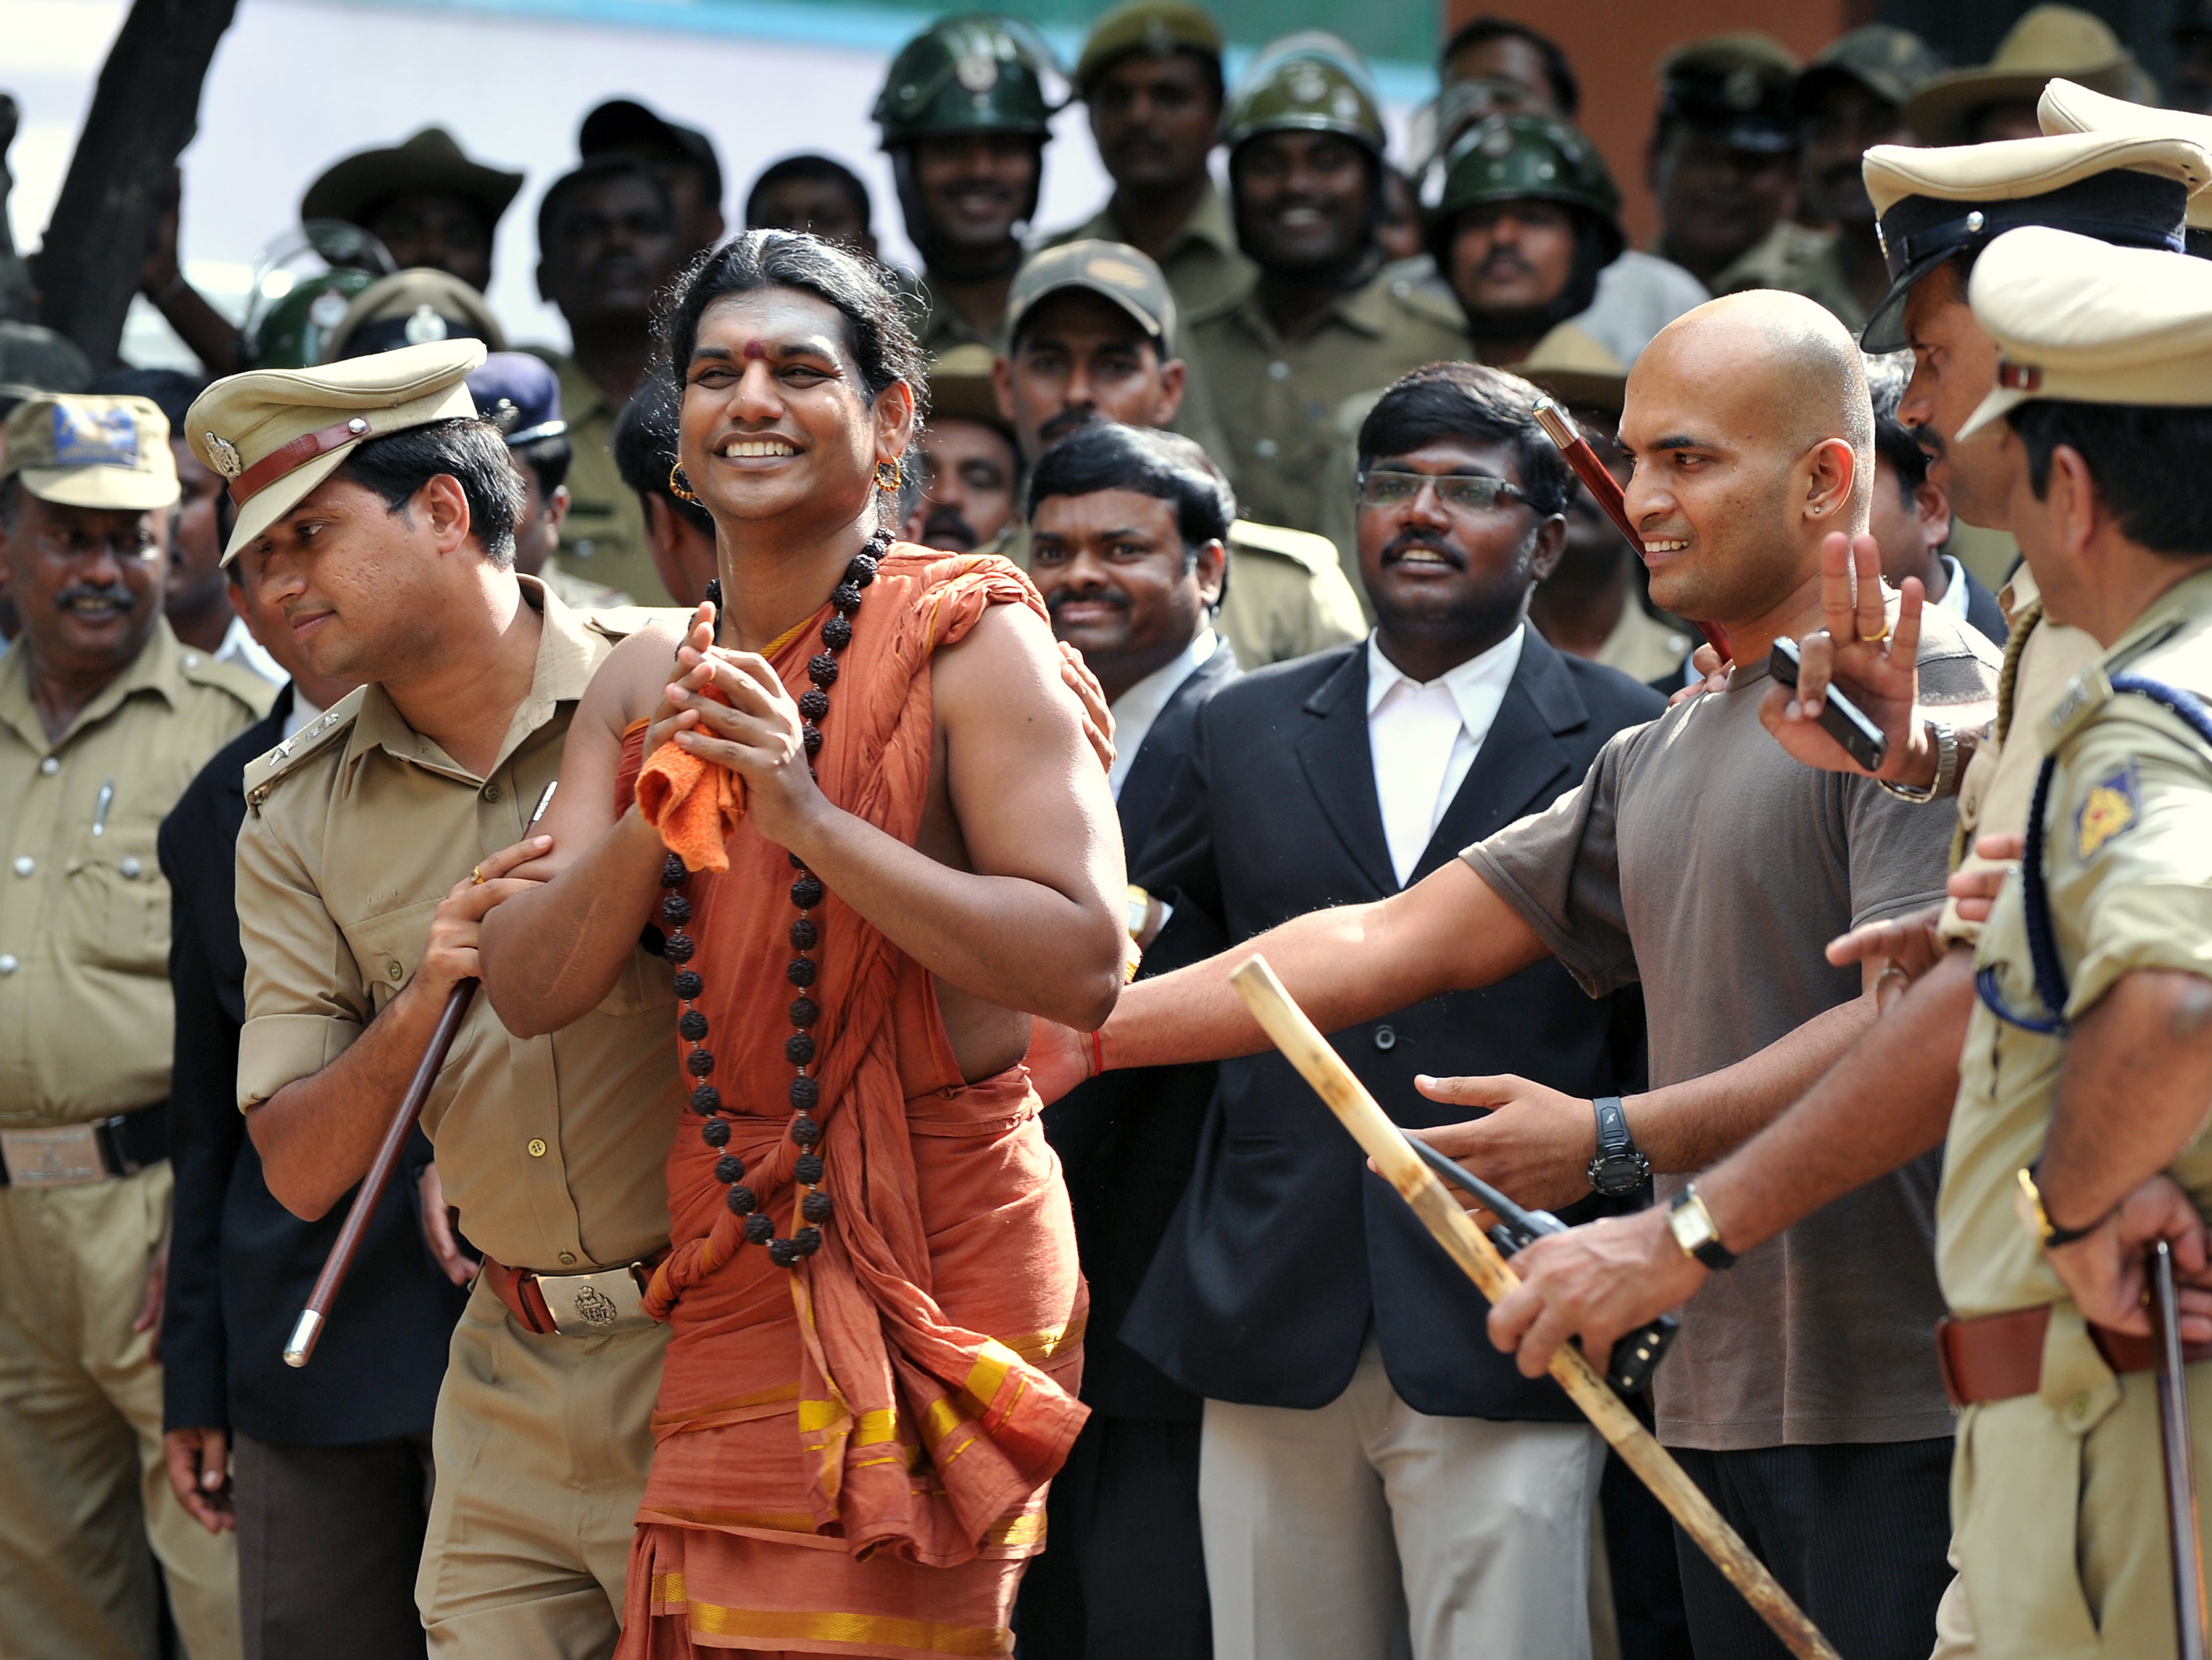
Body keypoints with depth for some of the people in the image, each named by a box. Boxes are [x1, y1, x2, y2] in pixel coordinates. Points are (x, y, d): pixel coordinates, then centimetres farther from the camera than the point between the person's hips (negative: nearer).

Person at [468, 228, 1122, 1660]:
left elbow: (1085, 969, -17)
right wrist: (656, 808, -12)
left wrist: (811, 817, -21)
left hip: (928, 1258, -5)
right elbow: (531, 990, 5)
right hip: (738, 1262, 5)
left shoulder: (965, 642, -8)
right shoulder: (648, 683, 11)